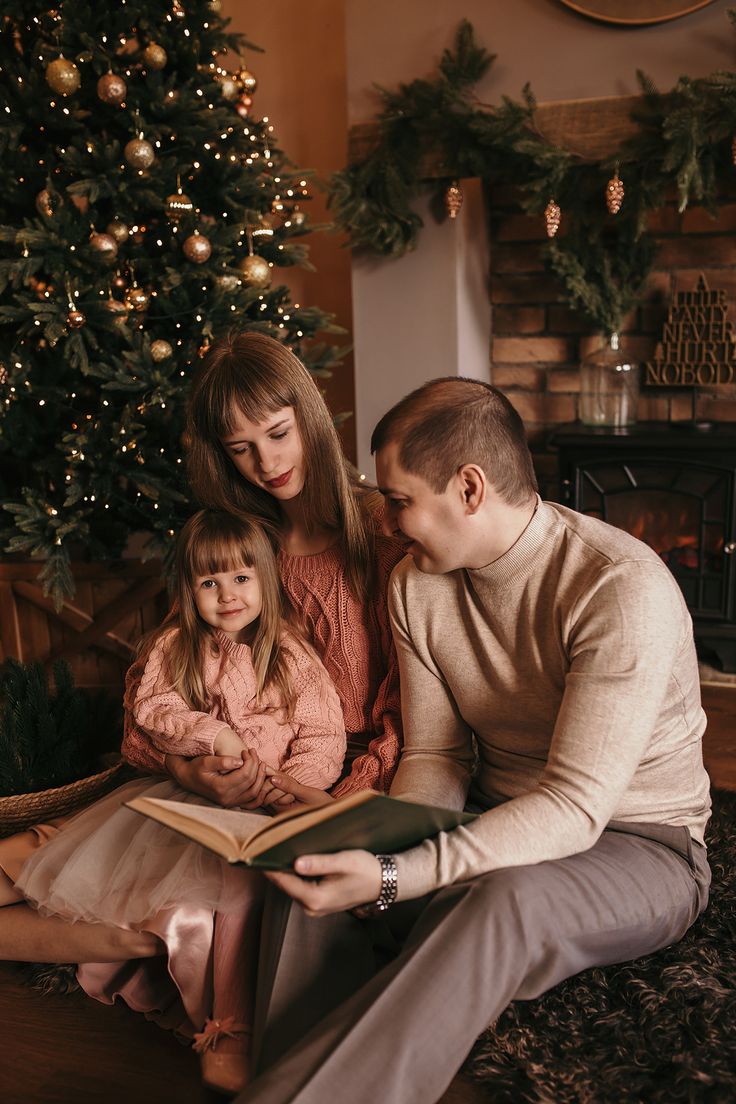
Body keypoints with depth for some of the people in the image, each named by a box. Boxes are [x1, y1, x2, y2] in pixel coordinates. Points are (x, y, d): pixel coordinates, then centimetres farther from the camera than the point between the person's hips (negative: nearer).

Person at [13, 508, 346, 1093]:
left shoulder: (291, 654, 0)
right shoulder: (173, 647, 7)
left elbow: (324, 738, -4)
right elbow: (151, 711, -4)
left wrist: (285, 788, -21)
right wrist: (213, 735, -19)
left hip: (258, 805, -4)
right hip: (180, 794, 4)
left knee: (231, 885, -29)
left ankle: (231, 1030, -13)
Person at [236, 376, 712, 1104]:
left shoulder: (621, 588, -25)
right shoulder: (417, 586, -3)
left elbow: (575, 807, -30)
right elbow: (435, 756, 1)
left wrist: (393, 880, -39)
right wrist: (383, 852, -21)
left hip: (634, 844, -5)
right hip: (500, 821, 6)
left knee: (503, 901, -38)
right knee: (316, 886, -20)